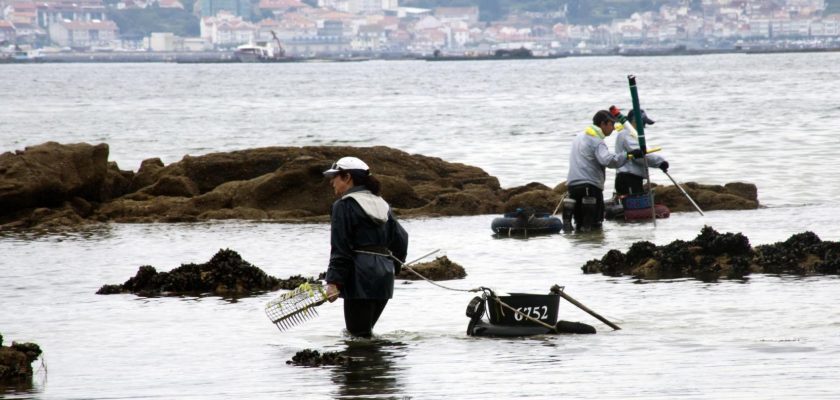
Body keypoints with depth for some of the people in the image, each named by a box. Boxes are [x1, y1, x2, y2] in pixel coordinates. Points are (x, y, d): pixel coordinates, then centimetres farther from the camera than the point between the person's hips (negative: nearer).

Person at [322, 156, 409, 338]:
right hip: (384, 275, 8)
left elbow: (340, 249, -12)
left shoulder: (344, 205, -6)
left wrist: (334, 281, -14)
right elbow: (401, 239, 19)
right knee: (363, 332, 18)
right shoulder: (381, 205, 18)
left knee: (358, 335, -7)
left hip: (360, 275, -8)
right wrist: (392, 268, 27)